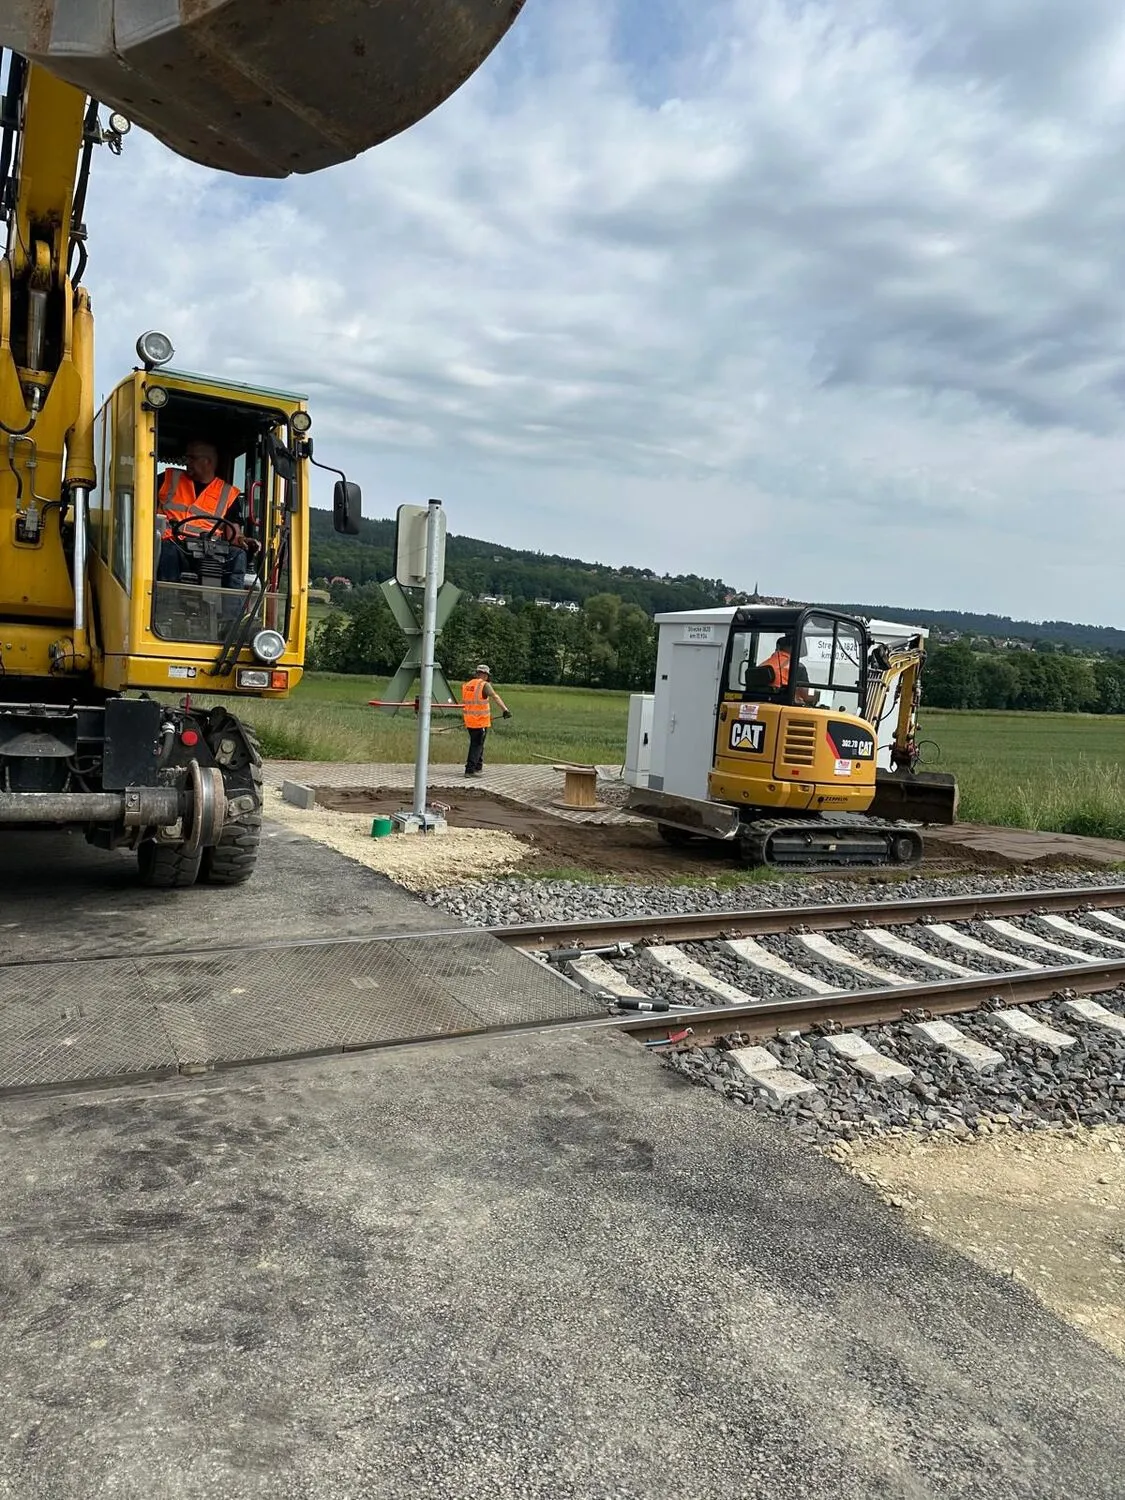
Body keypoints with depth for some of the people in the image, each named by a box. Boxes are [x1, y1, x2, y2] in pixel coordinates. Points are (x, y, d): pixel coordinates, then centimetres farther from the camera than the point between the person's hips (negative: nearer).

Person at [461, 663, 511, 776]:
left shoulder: (466, 685, 11)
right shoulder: (484, 685, -11)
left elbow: (463, 703, 23)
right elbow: (495, 697, -25)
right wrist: (505, 709, -33)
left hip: (469, 721, 7)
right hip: (481, 721, -7)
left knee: (477, 744, 19)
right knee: (477, 745, -1)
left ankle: (478, 767, 26)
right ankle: (470, 770, -3)